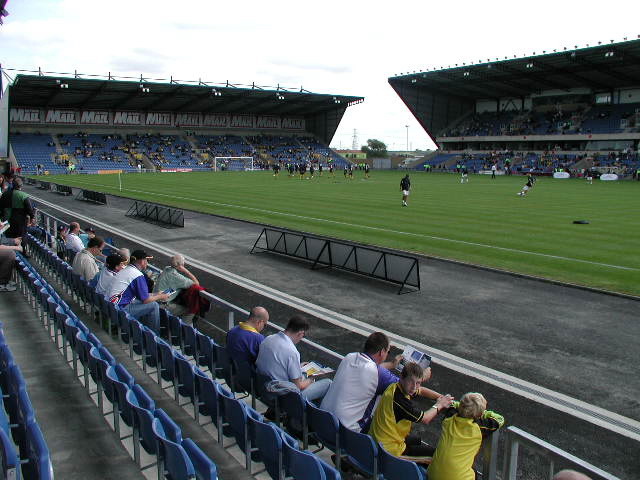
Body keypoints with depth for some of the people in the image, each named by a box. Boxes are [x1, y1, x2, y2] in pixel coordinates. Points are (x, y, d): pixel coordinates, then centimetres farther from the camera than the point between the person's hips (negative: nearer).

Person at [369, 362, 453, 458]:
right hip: (390, 449, -9)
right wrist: (439, 405, -5)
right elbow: (425, 419, -20)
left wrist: (442, 398, 4)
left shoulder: (395, 387, -4)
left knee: (417, 439, 34)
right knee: (435, 453, 5)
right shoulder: (400, 400, -31)